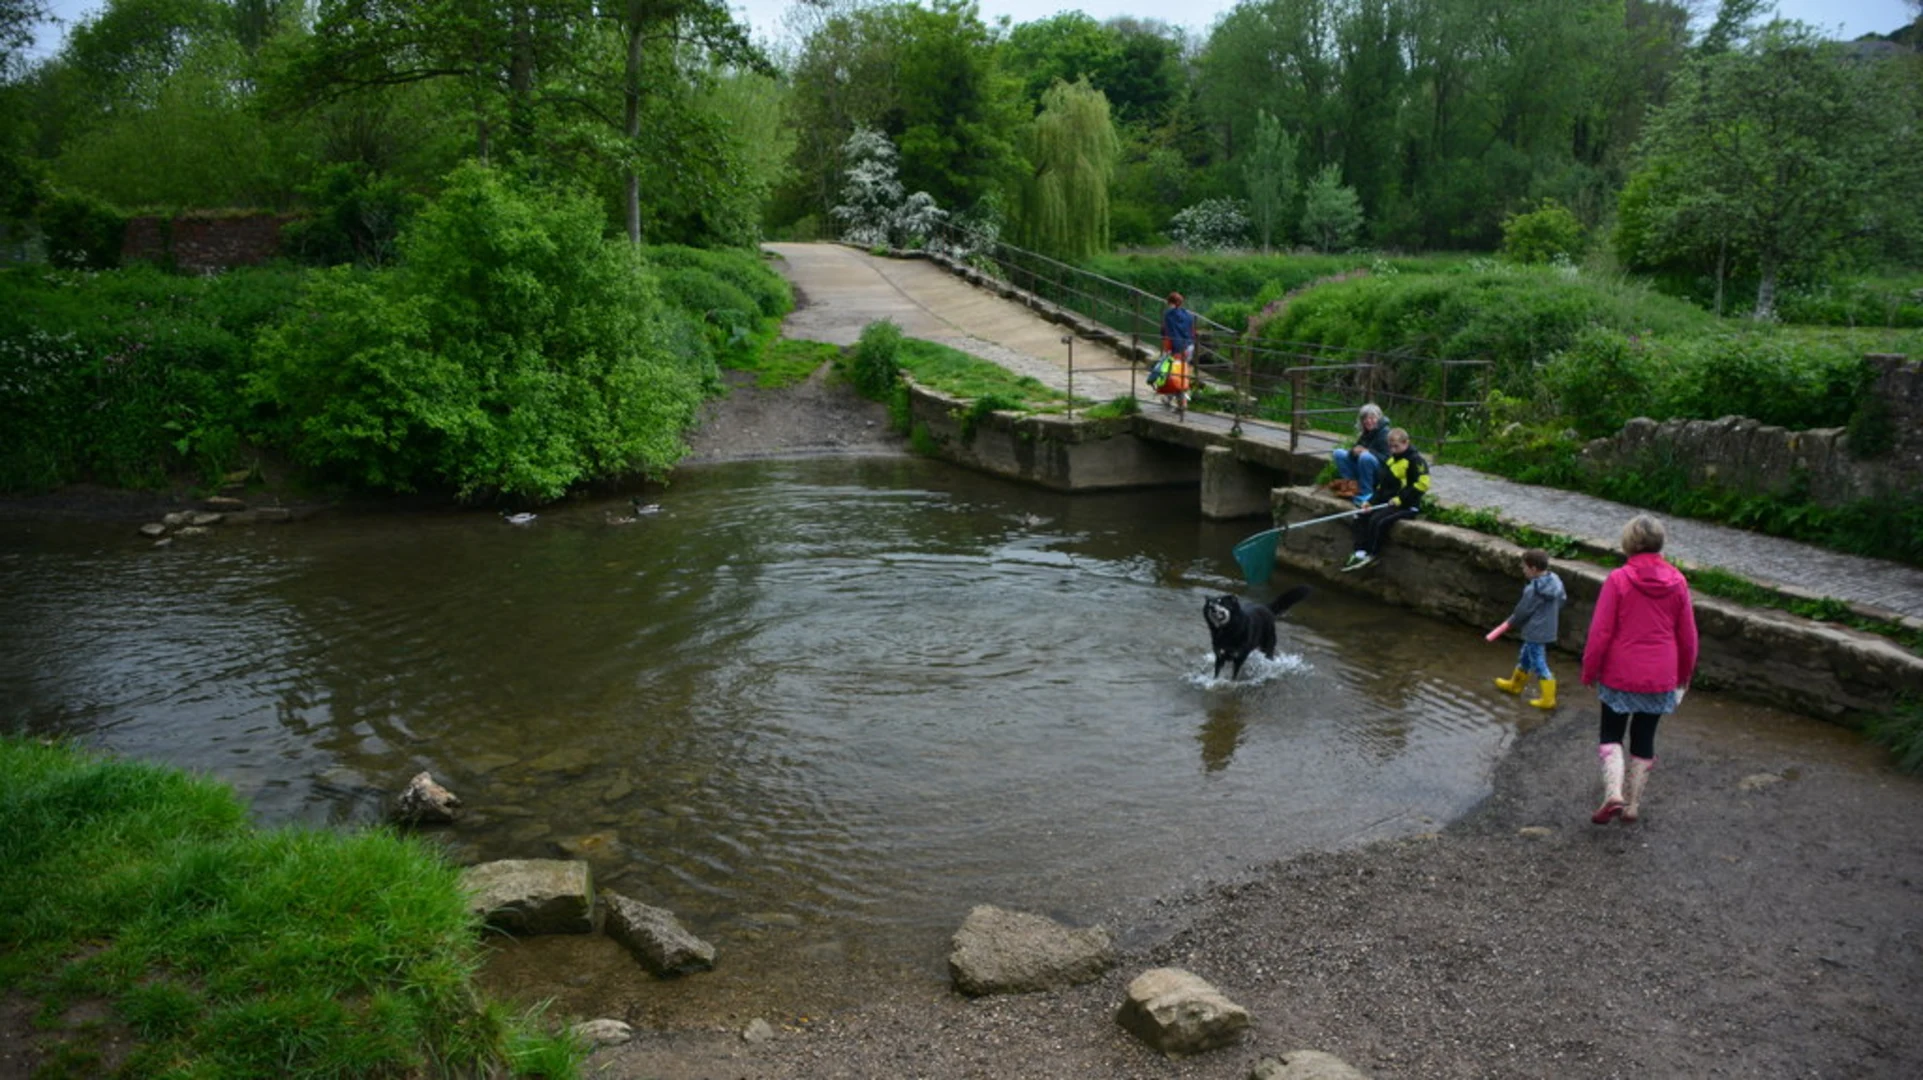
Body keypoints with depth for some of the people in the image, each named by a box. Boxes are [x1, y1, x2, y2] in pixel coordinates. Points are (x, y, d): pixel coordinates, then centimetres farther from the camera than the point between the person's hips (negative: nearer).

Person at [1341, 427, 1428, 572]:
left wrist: (1400, 499, -21)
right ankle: (1360, 553, -11)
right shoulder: (1391, 460, 16)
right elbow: (1382, 485, 19)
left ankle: (1372, 555, -16)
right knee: (1360, 517, -4)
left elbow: (1422, 484, -20)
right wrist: (1371, 502, 5)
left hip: (1407, 505, -9)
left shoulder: (1415, 460, -10)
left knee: (1377, 520, -29)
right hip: (1386, 501, 9)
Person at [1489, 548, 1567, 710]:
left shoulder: (1533, 590, -27)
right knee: (1524, 657, 26)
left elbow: (1523, 611, -16)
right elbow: (1562, 599, 10)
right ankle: (1515, 684, 44)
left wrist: (1511, 622, 3)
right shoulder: (1555, 581, -3)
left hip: (1535, 633, -9)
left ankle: (1548, 699, 8)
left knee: (1539, 664, 2)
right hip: (1548, 629, 9)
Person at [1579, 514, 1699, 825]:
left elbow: (1600, 632, -13)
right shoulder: (1676, 581, -3)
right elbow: (1687, 636, 5)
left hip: (1620, 674, -3)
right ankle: (1633, 804, 22)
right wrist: (1684, 675, 19)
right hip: (1661, 678, 3)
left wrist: (1589, 672, 0)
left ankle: (1613, 793, -9)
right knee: (1644, 739, 16)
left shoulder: (1618, 579, -14)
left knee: (1611, 735, 11)